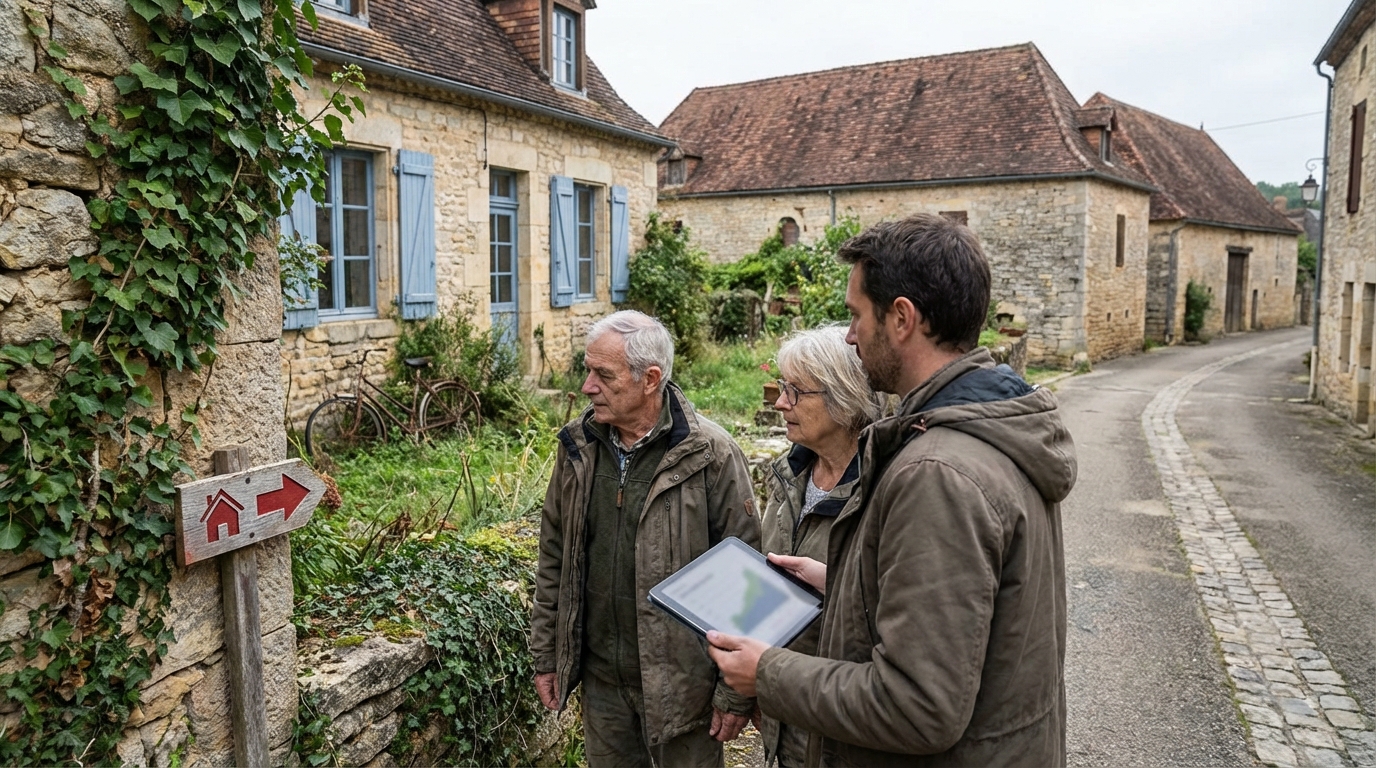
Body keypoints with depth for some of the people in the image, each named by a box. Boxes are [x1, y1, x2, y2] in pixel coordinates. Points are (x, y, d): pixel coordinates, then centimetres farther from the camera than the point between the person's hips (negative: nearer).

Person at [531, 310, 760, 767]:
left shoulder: (711, 454, -15)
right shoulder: (577, 447, 1)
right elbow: (554, 558, 9)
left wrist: (737, 690, -11)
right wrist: (546, 656, 10)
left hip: (680, 680, -4)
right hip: (599, 678, 5)